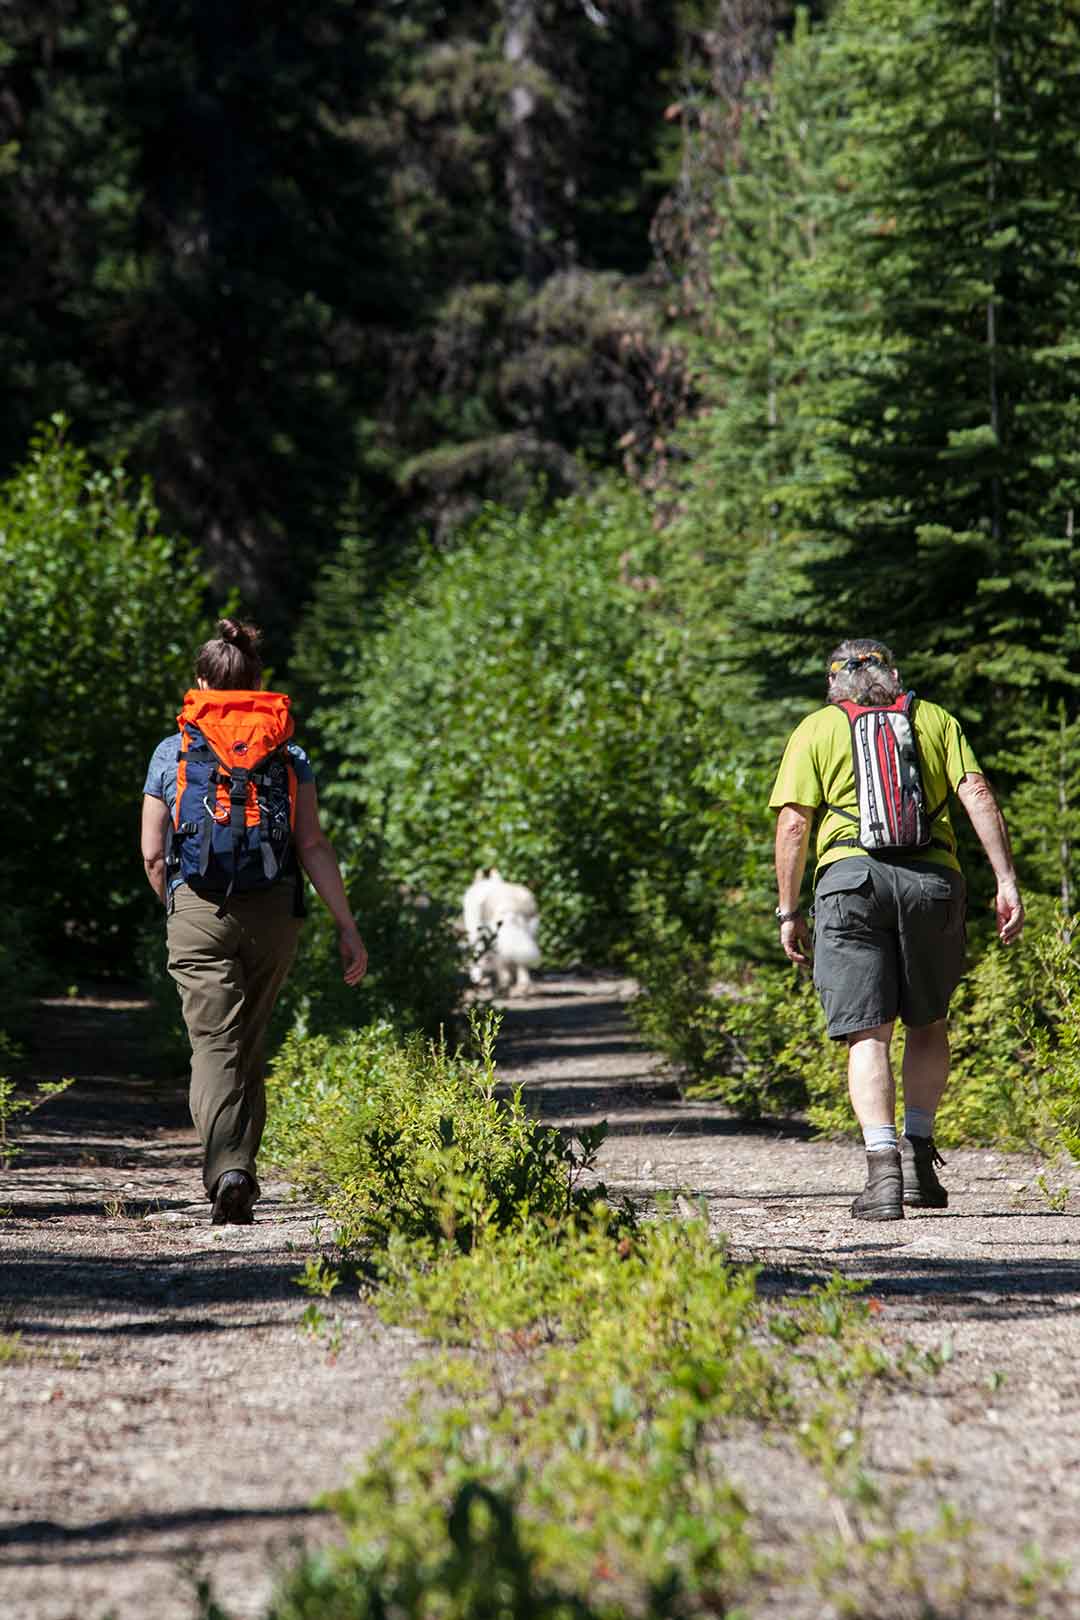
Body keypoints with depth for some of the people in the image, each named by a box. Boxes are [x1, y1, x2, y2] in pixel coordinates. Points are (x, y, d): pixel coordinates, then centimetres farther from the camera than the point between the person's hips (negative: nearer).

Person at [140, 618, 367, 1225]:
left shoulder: (172, 752, 3)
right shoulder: (288, 755, 4)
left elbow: (153, 854, 4)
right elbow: (312, 845, -2)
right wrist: (347, 925, 0)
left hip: (198, 910, -2)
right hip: (274, 913, 2)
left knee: (216, 1045, -5)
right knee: (251, 1047, 16)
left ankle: (227, 1170, -26)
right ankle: (242, 1176, 19)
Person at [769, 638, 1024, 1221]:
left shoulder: (817, 729, 14)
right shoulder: (935, 720, 18)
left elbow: (793, 824, 4)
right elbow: (977, 795, 4)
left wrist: (788, 912, 7)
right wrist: (1006, 882, 0)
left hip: (850, 874, -1)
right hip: (932, 876, 2)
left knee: (869, 1035, -3)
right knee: (928, 1024, 20)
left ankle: (882, 1164, -19)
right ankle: (918, 1150, 11)